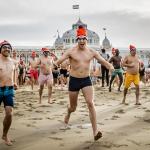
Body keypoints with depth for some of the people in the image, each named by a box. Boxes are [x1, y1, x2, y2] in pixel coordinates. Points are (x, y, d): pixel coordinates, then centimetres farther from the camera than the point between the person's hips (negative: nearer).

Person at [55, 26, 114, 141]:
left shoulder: (92, 52, -1)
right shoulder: (71, 52, -7)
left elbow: (103, 61, -1)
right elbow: (60, 60, -16)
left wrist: (110, 67, -23)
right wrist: (53, 65, -40)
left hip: (86, 80, 1)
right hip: (74, 80, -1)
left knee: (90, 103, -17)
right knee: (73, 107, 12)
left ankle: (95, 131, -16)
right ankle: (68, 113, 53)